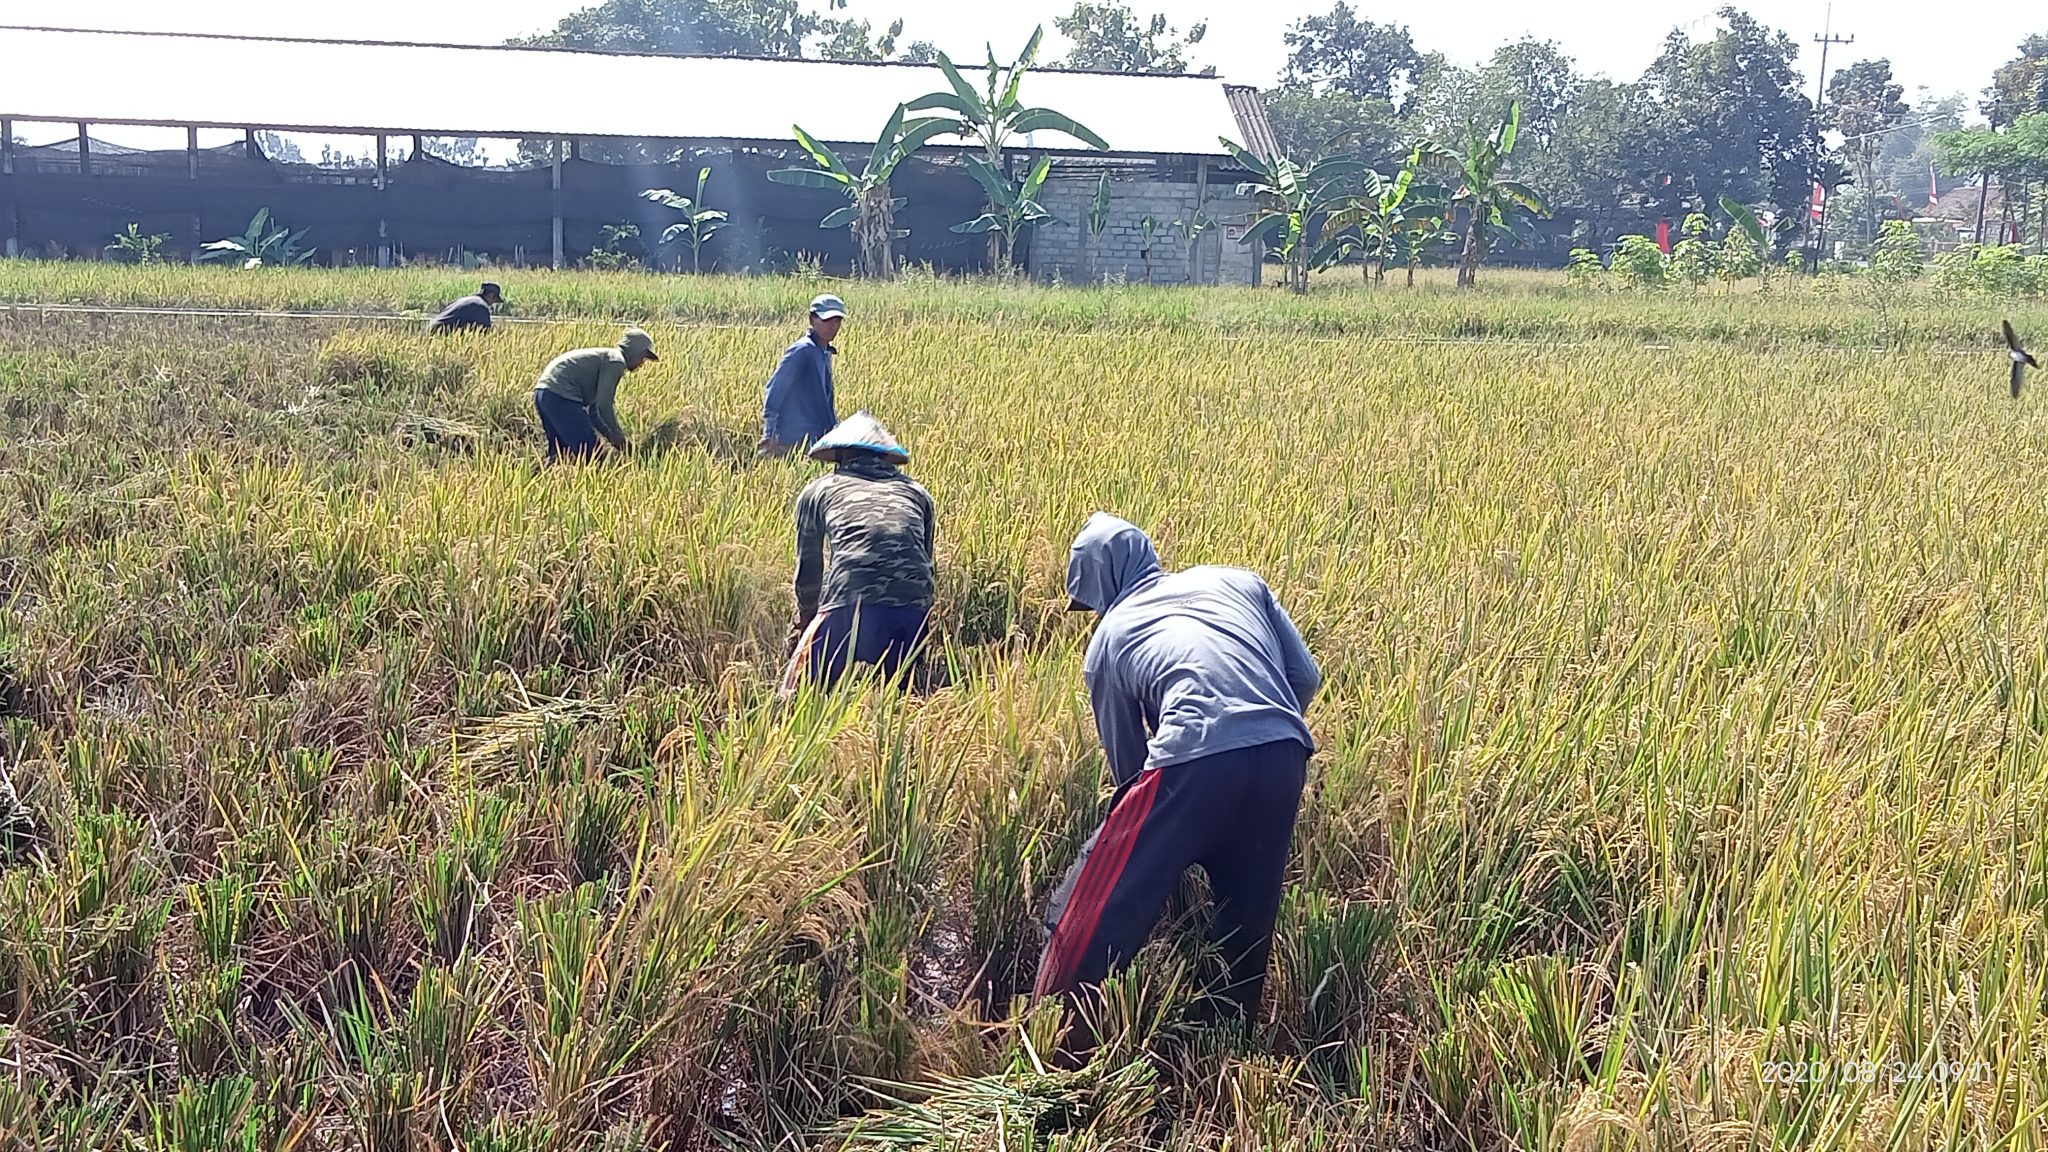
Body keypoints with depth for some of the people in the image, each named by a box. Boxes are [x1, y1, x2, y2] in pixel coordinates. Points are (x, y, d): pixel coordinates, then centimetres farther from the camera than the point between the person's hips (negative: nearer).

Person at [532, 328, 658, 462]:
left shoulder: (603, 357, 28)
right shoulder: (616, 361, -3)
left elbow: (592, 411, 28)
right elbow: (603, 404, -13)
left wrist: (611, 436, 19)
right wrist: (619, 436, -2)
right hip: (562, 396, -10)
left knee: (557, 453, 19)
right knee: (591, 455, -9)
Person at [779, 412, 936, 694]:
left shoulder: (819, 490, 21)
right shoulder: (916, 493, 27)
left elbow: (807, 570, 26)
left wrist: (806, 623, 42)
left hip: (849, 607, -3)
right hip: (914, 612, 3)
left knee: (796, 695, 8)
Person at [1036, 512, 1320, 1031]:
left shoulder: (1109, 635, 18)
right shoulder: (1236, 580, 25)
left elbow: (1125, 760, 21)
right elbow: (1306, 676, 20)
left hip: (1195, 762, -4)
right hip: (1284, 753, 4)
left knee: (1102, 908, 8)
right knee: (1248, 912, 21)